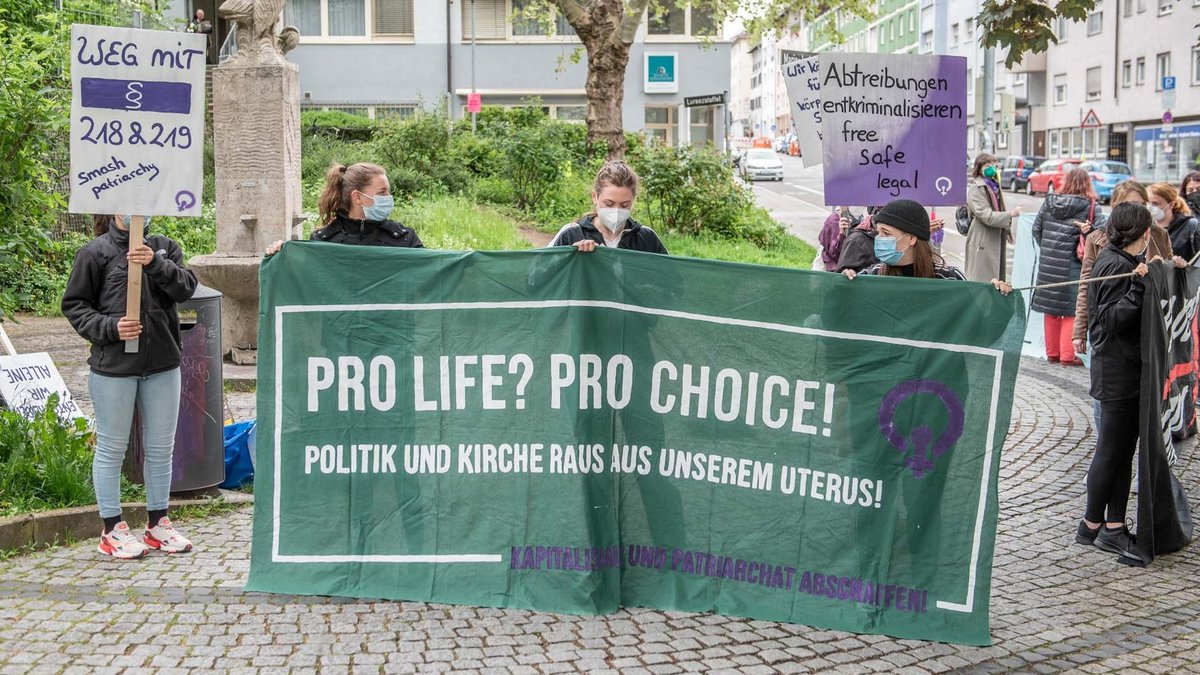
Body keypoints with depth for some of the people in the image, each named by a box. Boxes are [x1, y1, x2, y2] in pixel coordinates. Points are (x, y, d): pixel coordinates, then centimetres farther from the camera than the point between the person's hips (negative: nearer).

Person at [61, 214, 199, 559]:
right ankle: (112, 529, 17)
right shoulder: (96, 252, -3)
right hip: (114, 366, -4)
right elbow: (74, 305, -1)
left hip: (163, 364, 4)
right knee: (112, 448, 5)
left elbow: (186, 287, -6)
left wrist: (156, 264, -21)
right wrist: (110, 327, -15)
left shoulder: (164, 247, 8)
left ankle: (157, 524, 26)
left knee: (161, 447, 12)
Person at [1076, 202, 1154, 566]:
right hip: (1117, 371, -10)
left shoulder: (1120, 261, 13)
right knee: (1111, 450, -1)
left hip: (1127, 369, 10)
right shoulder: (1117, 266, -16)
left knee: (1122, 450, 10)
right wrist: (1138, 285, -30)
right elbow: (1113, 319, -22)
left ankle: (1113, 527, 14)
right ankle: (1092, 525, 10)